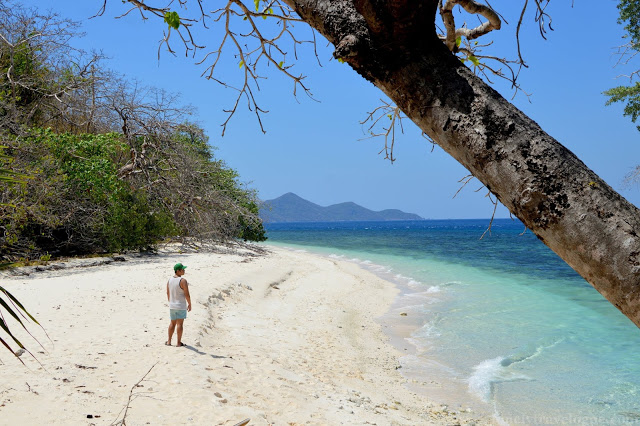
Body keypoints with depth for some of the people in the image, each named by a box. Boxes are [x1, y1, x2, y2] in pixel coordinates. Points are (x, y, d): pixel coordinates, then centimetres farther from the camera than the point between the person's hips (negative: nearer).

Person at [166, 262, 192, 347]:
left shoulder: (170, 280, 2)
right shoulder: (183, 281, -18)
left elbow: (168, 293, 10)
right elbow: (187, 294, -17)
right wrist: (190, 304, -5)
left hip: (172, 305, 6)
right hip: (181, 306, -6)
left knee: (172, 323, 17)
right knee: (180, 324, 1)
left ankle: (169, 341, 21)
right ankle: (179, 342, 6)